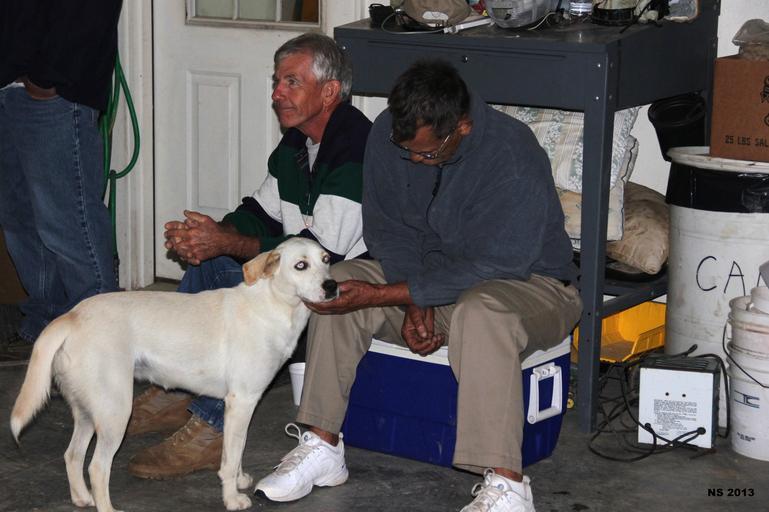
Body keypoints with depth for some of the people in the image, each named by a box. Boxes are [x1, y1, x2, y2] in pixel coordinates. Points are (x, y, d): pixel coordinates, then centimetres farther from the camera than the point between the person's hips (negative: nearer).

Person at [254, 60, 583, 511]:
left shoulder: (514, 157, -30)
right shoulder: (389, 134, -11)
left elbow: (490, 268, -31)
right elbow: (388, 228, -2)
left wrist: (380, 296, -32)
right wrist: (415, 303, -19)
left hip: (531, 283, -6)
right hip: (430, 272, 6)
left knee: (479, 312, -40)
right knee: (338, 282, -14)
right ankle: (322, 447, -8)